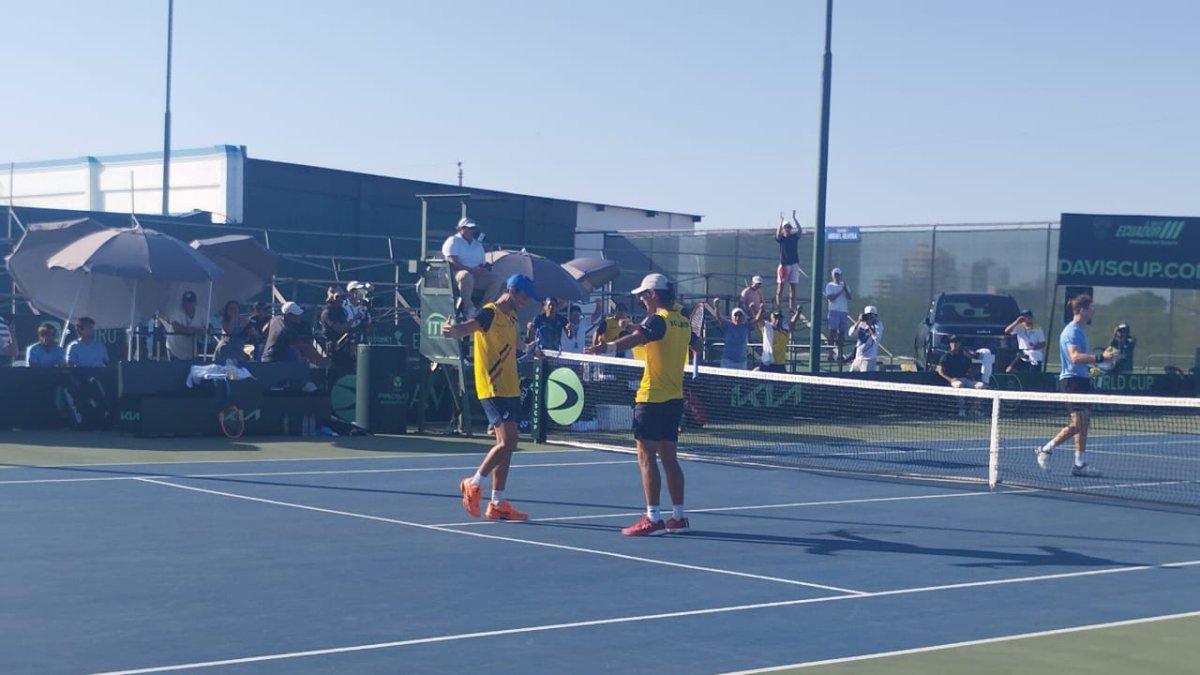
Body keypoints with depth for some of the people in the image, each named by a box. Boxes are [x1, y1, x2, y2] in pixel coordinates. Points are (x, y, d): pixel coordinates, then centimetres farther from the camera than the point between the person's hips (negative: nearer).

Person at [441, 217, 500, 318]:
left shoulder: (477, 244, 26)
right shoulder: (453, 241, 4)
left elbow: (483, 263, 24)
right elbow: (452, 262, -10)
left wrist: (486, 267, -3)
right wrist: (470, 269, -18)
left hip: (477, 275, 6)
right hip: (457, 272, -6)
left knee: (495, 279, -19)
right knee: (466, 276, -42)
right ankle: (468, 307, -35)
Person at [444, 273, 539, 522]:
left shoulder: (511, 318, 16)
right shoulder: (490, 313, -10)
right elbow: (465, 328, -28)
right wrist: (451, 330, -48)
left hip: (509, 389, 9)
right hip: (493, 388, -9)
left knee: (506, 445, 9)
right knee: (507, 442, -15)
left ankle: (497, 503, 13)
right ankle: (473, 484, 2)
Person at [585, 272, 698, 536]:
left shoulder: (658, 319, -13)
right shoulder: (683, 321, 11)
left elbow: (637, 337, -34)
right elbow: (696, 344, 31)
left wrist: (609, 347, -50)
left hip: (652, 398, -8)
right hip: (675, 398, 8)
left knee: (647, 458, -6)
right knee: (669, 458, 13)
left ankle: (653, 519, -8)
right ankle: (678, 517, 16)